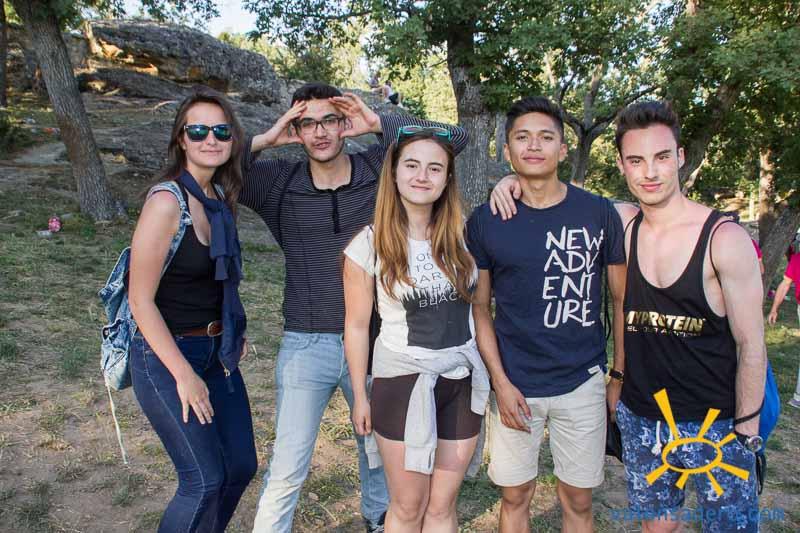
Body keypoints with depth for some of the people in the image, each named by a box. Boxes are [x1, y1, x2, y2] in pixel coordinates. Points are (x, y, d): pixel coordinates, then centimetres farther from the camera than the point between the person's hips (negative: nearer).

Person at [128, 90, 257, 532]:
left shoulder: (220, 196, 4)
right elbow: (140, 300, -18)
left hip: (216, 350, 8)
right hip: (165, 354, -7)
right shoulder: (167, 201, -19)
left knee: (241, 466, 13)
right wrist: (183, 375, -18)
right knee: (205, 479, -3)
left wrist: (231, 330, 8)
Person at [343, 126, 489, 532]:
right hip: (403, 382, -2)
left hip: (463, 381, 3)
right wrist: (360, 397, 1)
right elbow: (357, 325, -3)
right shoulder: (369, 244, -10)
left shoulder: (462, 233, -2)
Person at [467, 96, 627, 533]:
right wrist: (501, 383, -6)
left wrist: (621, 375, 2)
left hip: (583, 382, 1)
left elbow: (622, 299, 5)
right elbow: (479, 306, 1)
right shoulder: (485, 221, -3)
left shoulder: (599, 213, -3)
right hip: (514, 386, 0)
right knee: (515, 497, 13)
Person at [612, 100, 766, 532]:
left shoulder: (725, 239, -13)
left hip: (715, 422, -3)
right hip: (640, 418, 3)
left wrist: (746, 432, -7)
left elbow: (751, 346, -9)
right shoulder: (622, 225, -4)